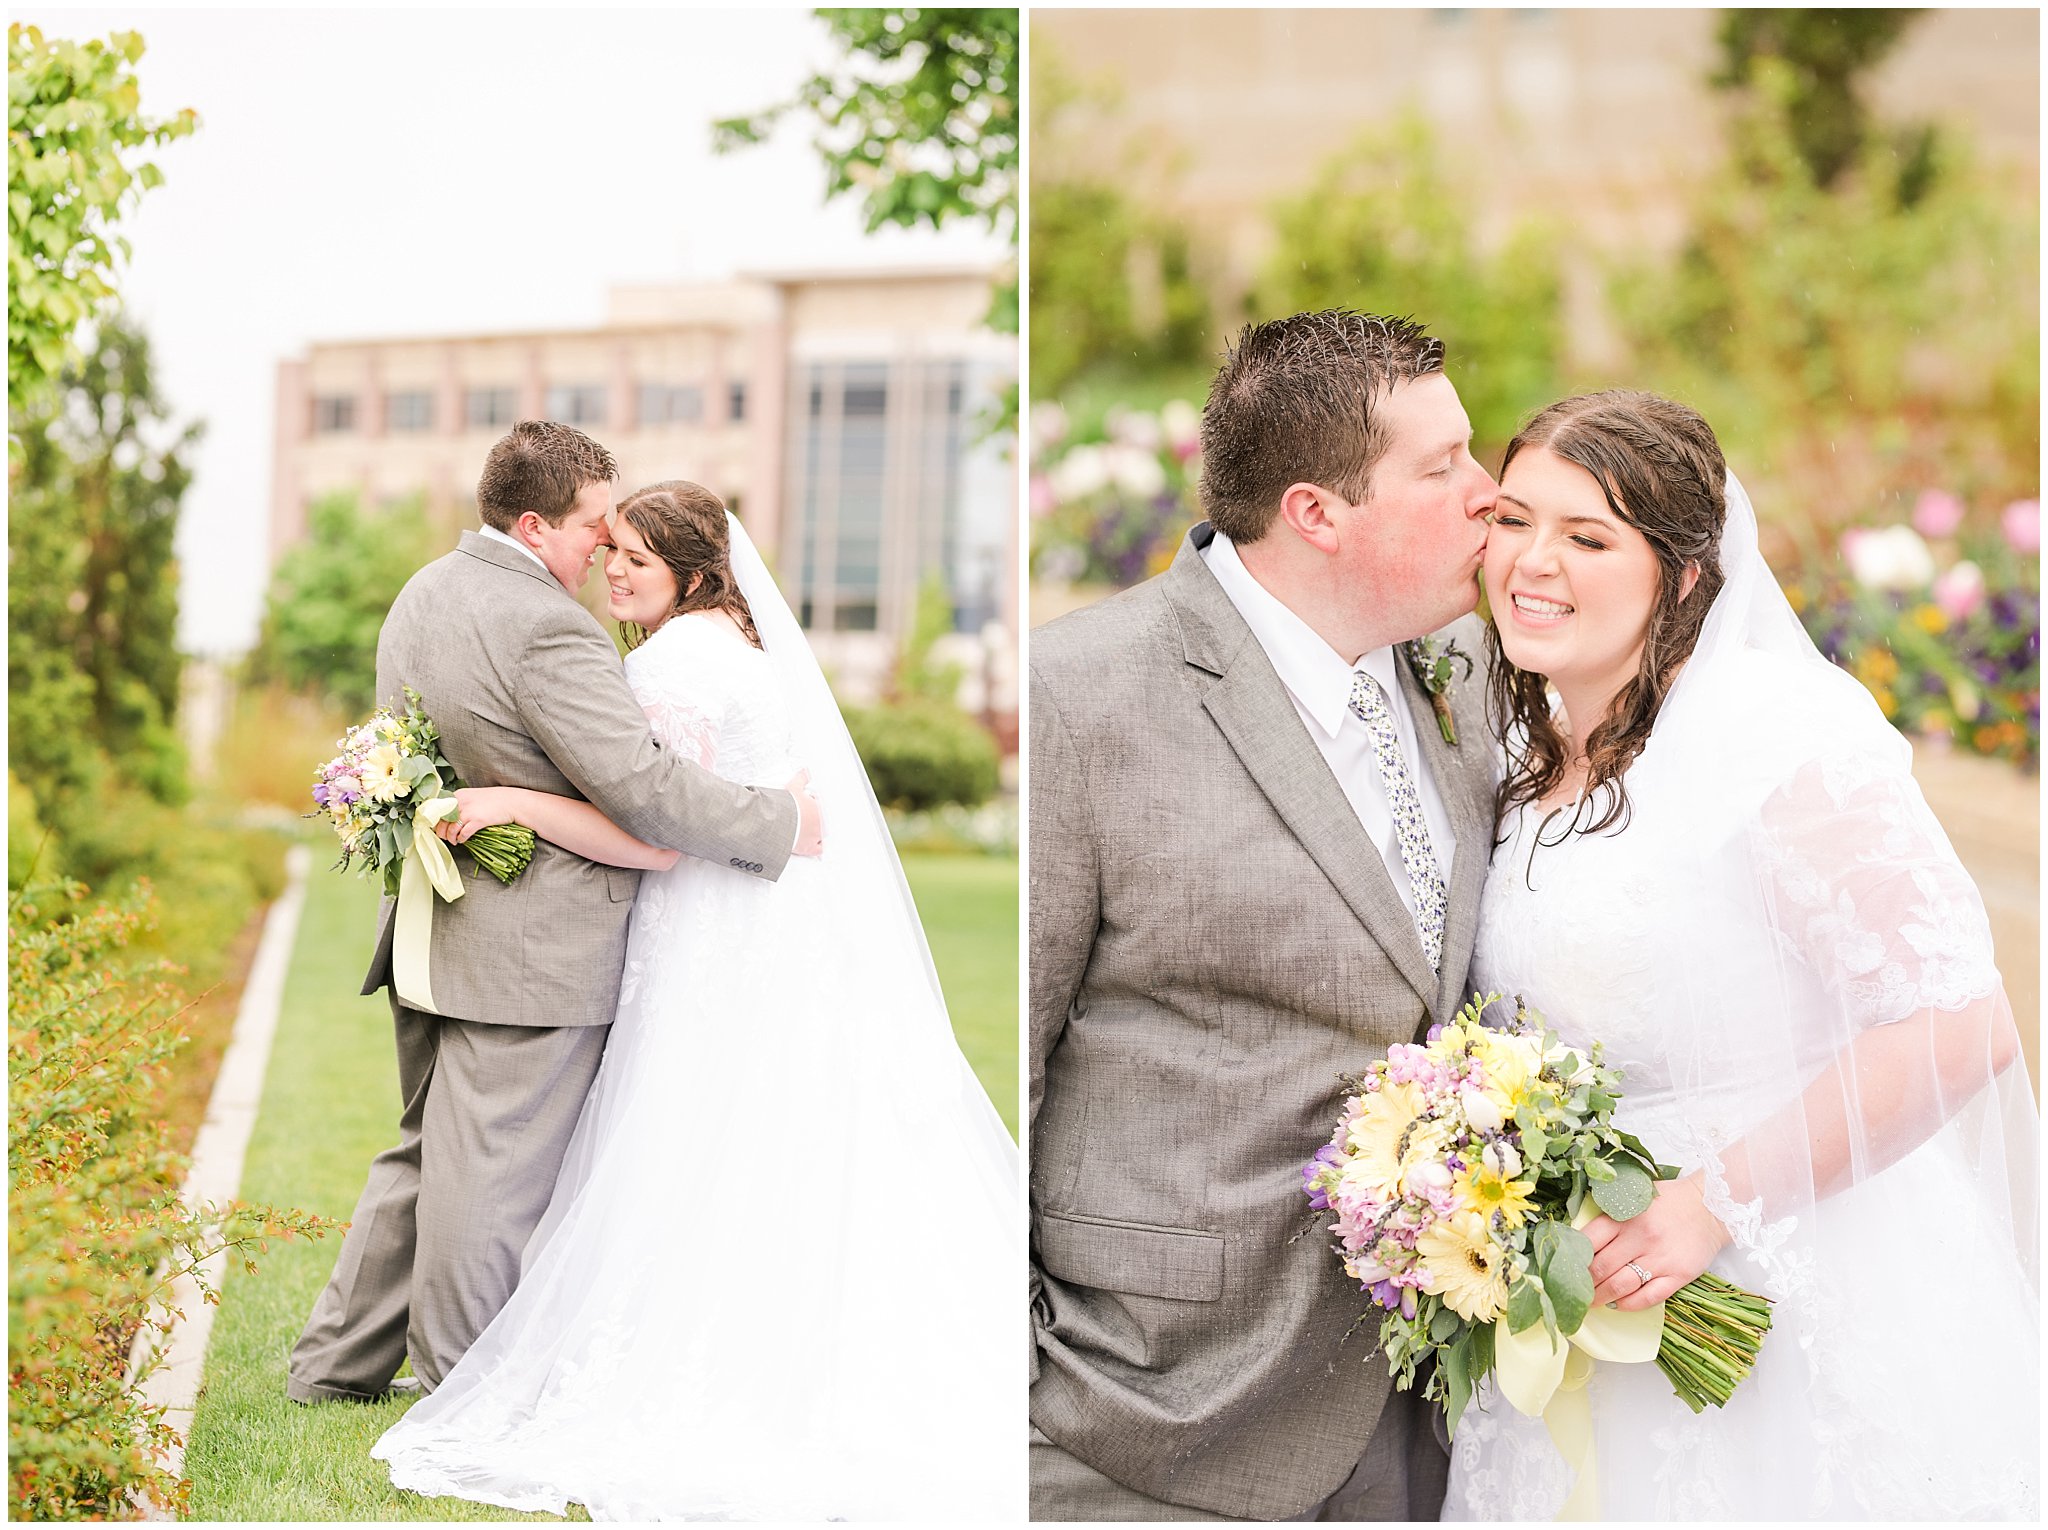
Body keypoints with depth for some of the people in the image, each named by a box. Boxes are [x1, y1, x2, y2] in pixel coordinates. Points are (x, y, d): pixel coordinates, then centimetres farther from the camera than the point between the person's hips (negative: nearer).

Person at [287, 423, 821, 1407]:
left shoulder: (421, 595, 10)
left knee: (426, 1151, 21)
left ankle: (335, 1362, 27)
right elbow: (643, 788, -24)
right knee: (492, 1177, 3)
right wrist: (779, 824, -13)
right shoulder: (547, 627, -21)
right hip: (530, 951, -10)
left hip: (436, 930, 10)